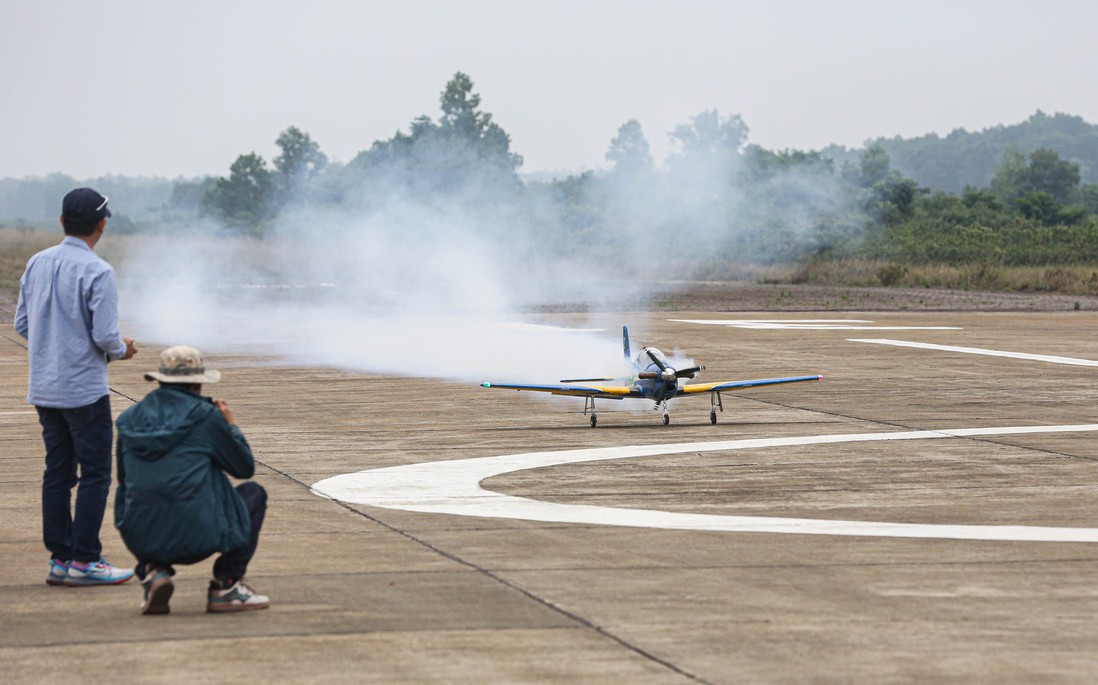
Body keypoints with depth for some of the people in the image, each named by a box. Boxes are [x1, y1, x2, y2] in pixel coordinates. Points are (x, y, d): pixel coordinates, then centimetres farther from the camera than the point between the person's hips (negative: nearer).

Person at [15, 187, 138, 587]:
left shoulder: (37, 264, 5)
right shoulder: (97, 272, -15)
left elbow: (22, 324, 10)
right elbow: (105, 335, -18)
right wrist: (121, 351, 3)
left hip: (43, 388, 7)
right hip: (85, 389, -7)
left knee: (57, 472, 10)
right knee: (95, 474, -1)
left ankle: (59, 559, 12)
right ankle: (83, 560, -4)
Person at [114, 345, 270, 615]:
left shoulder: (129, 419, 11)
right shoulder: (206, 415, -2)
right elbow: (245, 467, 9)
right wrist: (231, 425, 26)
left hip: (141, 540, 4)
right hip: (196, 537, -4)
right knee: (253, 493, 22)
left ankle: (152, 572, 9)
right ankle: (226, 586, 12)